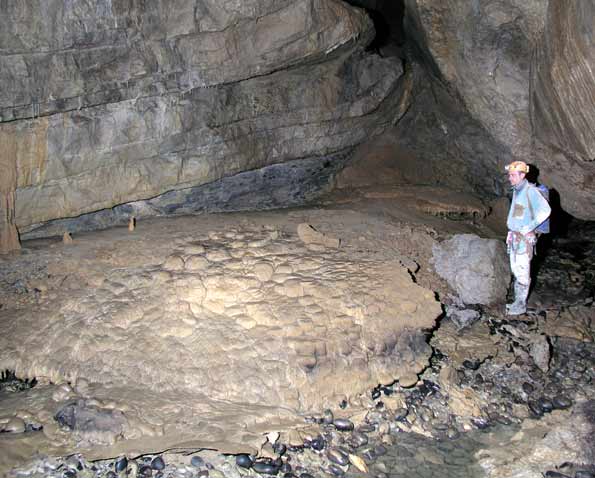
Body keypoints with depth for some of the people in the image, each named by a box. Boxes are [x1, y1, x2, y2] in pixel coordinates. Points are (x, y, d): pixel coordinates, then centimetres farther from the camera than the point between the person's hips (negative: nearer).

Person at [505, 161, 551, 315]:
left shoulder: (530, 191, -18)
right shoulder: (516, 190, 10)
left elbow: (545, 210, -26)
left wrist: (529, 227, -22)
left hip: (524, 238, -9)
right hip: (514, 236, 9)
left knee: (522, 272, -1)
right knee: (515, 270, 15)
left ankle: (521, 305, 8)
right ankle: (518, 301, 26)